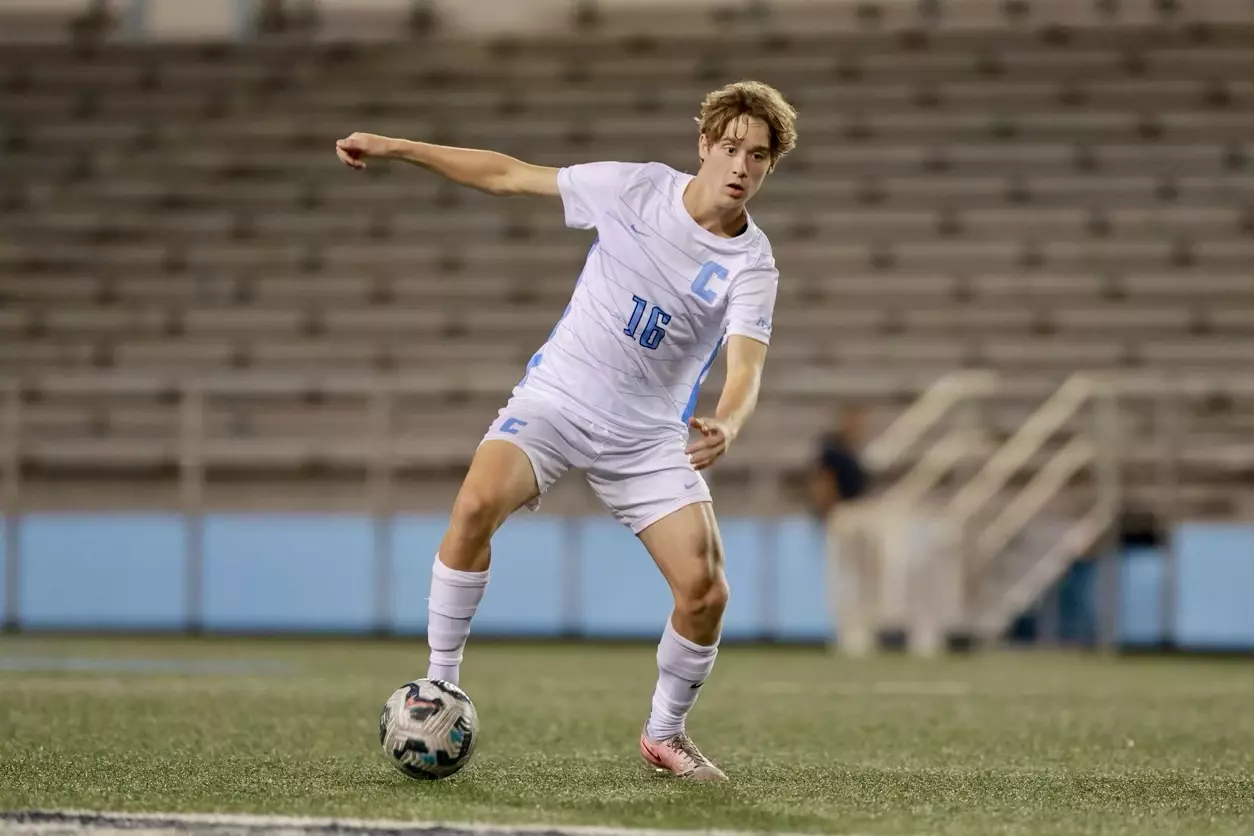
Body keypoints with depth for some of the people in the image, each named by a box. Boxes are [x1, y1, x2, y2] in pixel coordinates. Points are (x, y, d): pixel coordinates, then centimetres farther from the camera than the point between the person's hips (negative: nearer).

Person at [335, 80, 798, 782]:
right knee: (478, 504, -28)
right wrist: (396, 147, -1)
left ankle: (666, 733, 14)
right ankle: (439, 686, -13)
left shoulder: (753, 267, -11)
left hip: (649, 434, 0)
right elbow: (509, 175, 2)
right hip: (555, 400, 0)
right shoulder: (636, 187, -7)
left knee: (706, 591, -14)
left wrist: (727, 427, -50)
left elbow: (746, 370, -26)